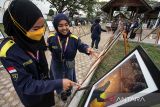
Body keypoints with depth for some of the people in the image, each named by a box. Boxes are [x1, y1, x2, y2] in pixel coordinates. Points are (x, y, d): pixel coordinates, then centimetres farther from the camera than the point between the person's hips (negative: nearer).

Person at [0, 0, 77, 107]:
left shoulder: (36, 39, -15)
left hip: (45, 84, 5)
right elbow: (26, 85, -29)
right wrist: (58, 84, -33)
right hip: (31, 95, -4)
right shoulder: (9, 52, -31)